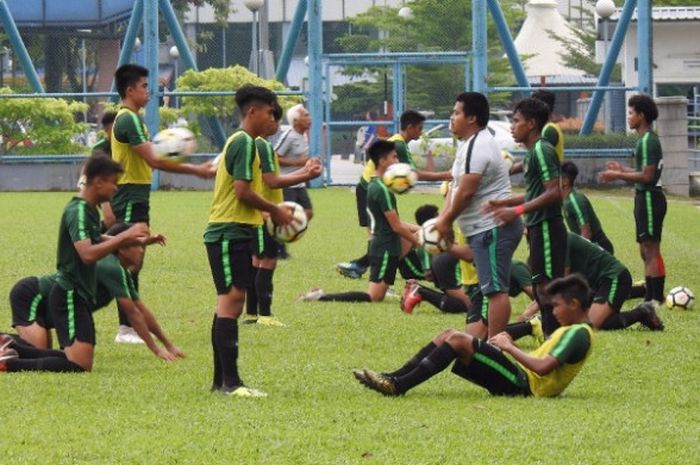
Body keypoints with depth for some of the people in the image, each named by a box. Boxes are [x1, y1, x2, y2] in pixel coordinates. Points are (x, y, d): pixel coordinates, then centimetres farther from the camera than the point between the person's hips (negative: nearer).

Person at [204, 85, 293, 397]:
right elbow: (242, 192, -20)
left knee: (229, 305, 12)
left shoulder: (240, 142, 19)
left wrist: (270, 215, 18)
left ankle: (221, 380, 16)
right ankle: (230, 382, -18)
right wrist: (275, 211, -8)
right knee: (231, 301, -14)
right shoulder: (244, 142, -12)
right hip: (231, 233, -11)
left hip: (232, 234, 11)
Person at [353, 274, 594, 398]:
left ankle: (399, 385, -21)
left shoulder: (577, 334, -12)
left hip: (524, 384, -10)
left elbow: (543, 367, -25)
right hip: (520, 380, 10)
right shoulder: (571, 331, 21)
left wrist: (509, 348, -13)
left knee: (458, 340, -20)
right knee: (448, 335, 4)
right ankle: (394, 378, -3)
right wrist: (509, 345, 6)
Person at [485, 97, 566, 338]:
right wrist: (502, 203, 15)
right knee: (541, 287, 13)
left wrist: (518, 211, -24)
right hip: (538, 228, 10)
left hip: (547, 228, -10)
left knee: (547, 287, -10)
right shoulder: (533, 153, 16)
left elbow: (554, 192, -22)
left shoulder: (542, 151, -15)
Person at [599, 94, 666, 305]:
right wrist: (623, 170, 20)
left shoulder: (647, 141, -17)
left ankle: (657, 299, -10)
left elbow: (647, 176, -21)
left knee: (651, 250, -10)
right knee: (646, 251, 14)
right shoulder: (648, 139, 14)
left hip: (649, 198, -11)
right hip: (646, 197, 11)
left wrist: (618, 176, -15)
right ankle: (651, 298, 18)